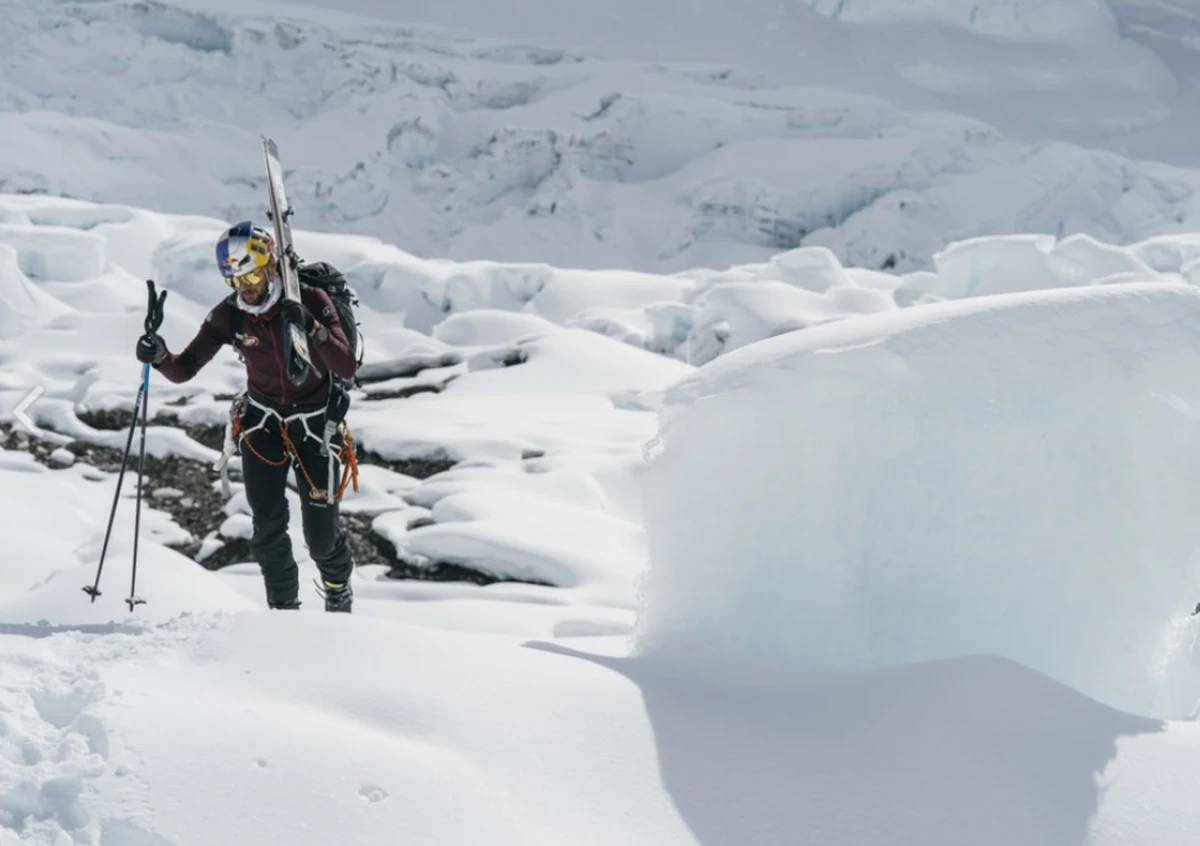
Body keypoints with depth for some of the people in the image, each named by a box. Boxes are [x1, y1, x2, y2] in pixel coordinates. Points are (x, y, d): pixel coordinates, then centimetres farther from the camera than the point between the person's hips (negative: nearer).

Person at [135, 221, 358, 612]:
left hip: (315, 423, -2)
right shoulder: (229, 315, -13)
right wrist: (160, 357, -35)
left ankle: (339, 587, 34)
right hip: (262, 422, 2)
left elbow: (347, 369, -27)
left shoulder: (311, 301, -20)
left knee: (321, 533, 1)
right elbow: (184, 369, -12)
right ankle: (283, 606, 15)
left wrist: (313, 329, -43)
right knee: (268, 527, -7)